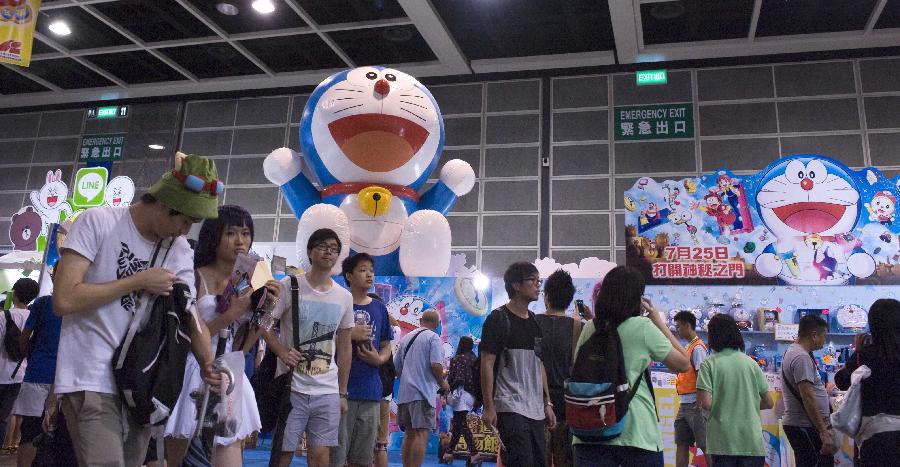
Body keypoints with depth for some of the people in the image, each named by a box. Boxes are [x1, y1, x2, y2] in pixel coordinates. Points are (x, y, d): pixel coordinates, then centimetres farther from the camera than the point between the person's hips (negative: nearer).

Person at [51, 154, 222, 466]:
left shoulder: (181, 251, 5)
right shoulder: (97, 222, -11)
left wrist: (207, 362, -17)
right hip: (92, 382, -6)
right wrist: (140, 280, -16)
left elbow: (191, 316, 0)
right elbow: (64, 300, -19)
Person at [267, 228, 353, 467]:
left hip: (328, 392, 3)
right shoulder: (289, 286, -4)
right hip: (292, 387, -3)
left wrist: (342, 393, 12)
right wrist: (283, 353, -17)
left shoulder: (345, 297, 7)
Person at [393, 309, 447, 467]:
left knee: (409, 433, 14)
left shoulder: (406, 337, 16)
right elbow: (436, 365, -16)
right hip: (424, 392, -7)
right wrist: (442, 383, -1)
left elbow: (396, 367, 19)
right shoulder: (433, 338, -4)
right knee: (421, 433, -8)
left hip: (404, 392, 7)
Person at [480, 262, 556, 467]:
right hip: (510, 409, -7)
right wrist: (488, 407, -15)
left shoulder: (535, 321, 15)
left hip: (536, 410, 7)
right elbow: (487, 364, -10)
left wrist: (547, 403, 14)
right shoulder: (498, 319, -6)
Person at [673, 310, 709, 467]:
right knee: (681, 444, 10)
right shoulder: (688, 347, 15)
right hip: (684, 404, 9)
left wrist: (700, 405, -20)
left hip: (695, 404, -9)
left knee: (705, 445, -4)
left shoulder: (697, 347, -12)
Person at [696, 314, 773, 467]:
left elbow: (706, 403, -14)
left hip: (723, 442, -3)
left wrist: (720, 408, 7)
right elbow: (768, 403, 9)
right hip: (752, 442, 3)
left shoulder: (709, 364, -6)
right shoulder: (751, 363, 5)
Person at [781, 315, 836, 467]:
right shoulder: (801, 357, -17)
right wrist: (824, 432, -22)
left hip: (797, 424, 10)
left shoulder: (793, 352, 16)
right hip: (806, 427, -10)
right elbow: (808, 398, -22)